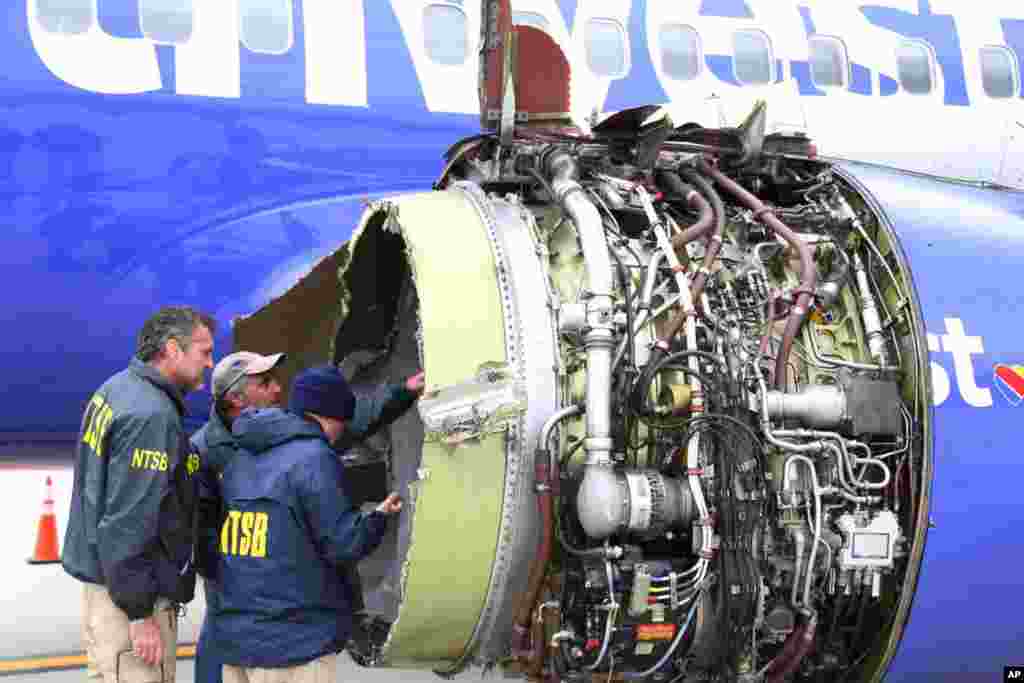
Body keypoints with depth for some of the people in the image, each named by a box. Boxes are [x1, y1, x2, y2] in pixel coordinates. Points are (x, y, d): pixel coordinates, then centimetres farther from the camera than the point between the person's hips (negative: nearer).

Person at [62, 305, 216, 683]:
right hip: (128, 594, -10)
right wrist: (140, 613, -21)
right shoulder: (152, 415, -21)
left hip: (100, 580, 10)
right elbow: (127, 523, -24)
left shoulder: (116, 389, 8)